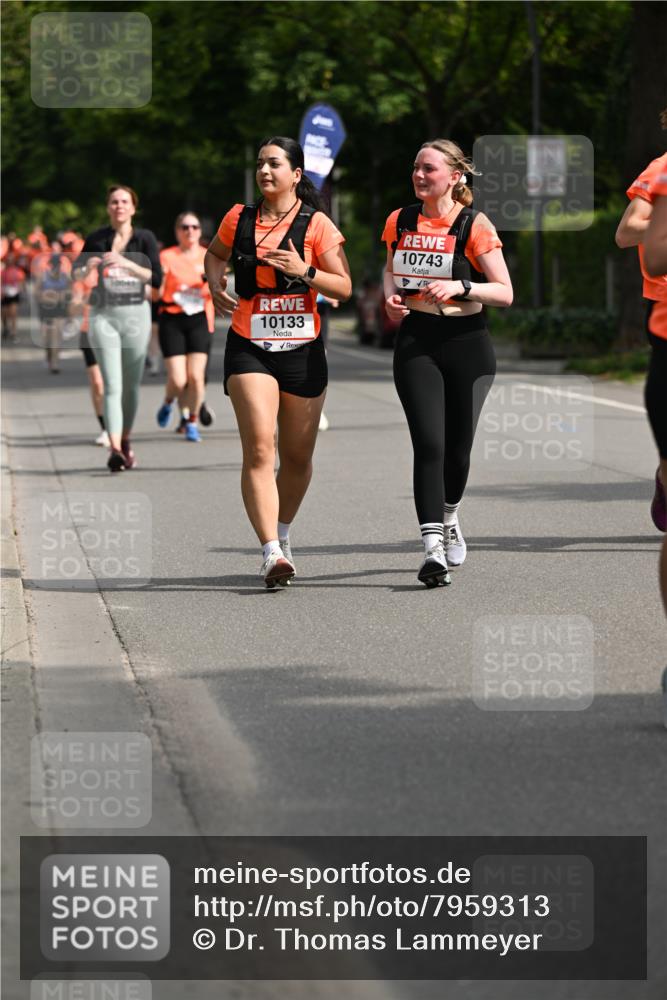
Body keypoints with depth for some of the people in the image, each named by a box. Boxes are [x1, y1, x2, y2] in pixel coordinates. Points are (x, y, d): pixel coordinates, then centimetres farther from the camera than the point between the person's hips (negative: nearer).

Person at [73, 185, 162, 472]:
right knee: (112, 384, -12)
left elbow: (157, 278, -6)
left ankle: (125, 440, 28)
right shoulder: (96, 239, 3)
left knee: (131, 384, 10)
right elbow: (77, 274, 13)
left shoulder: (144, 238, 2)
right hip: (103, 315, -1)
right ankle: (115, 448, -21)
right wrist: (88, 267, -10)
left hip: (136, 314, 1)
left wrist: (127, 263, -19)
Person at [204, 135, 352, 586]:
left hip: (303, 350, 0)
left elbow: (344, 287, -3)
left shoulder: (316, 224, -2)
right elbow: (216, 253, 26)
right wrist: (215, 284, 6)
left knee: (297, 456, 10)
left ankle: (283, 535, 36)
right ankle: (272, 553, -22)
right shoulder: (239, 219, 5)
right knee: (259, 448, -17)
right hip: (249, 347, 0)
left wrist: (305, 271, -19)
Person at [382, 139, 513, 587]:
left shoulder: (474, 225, -6)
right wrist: (391, 296, 2)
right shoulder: (400, 222, 6)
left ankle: (449, 518, 38)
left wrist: (461, 286, -22)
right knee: (429, 443, -13)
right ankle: (433, 549, -17)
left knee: (457, 446, 7)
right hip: (416, 342, 1)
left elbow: (505, 293, -7)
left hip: (467, 343, -1)